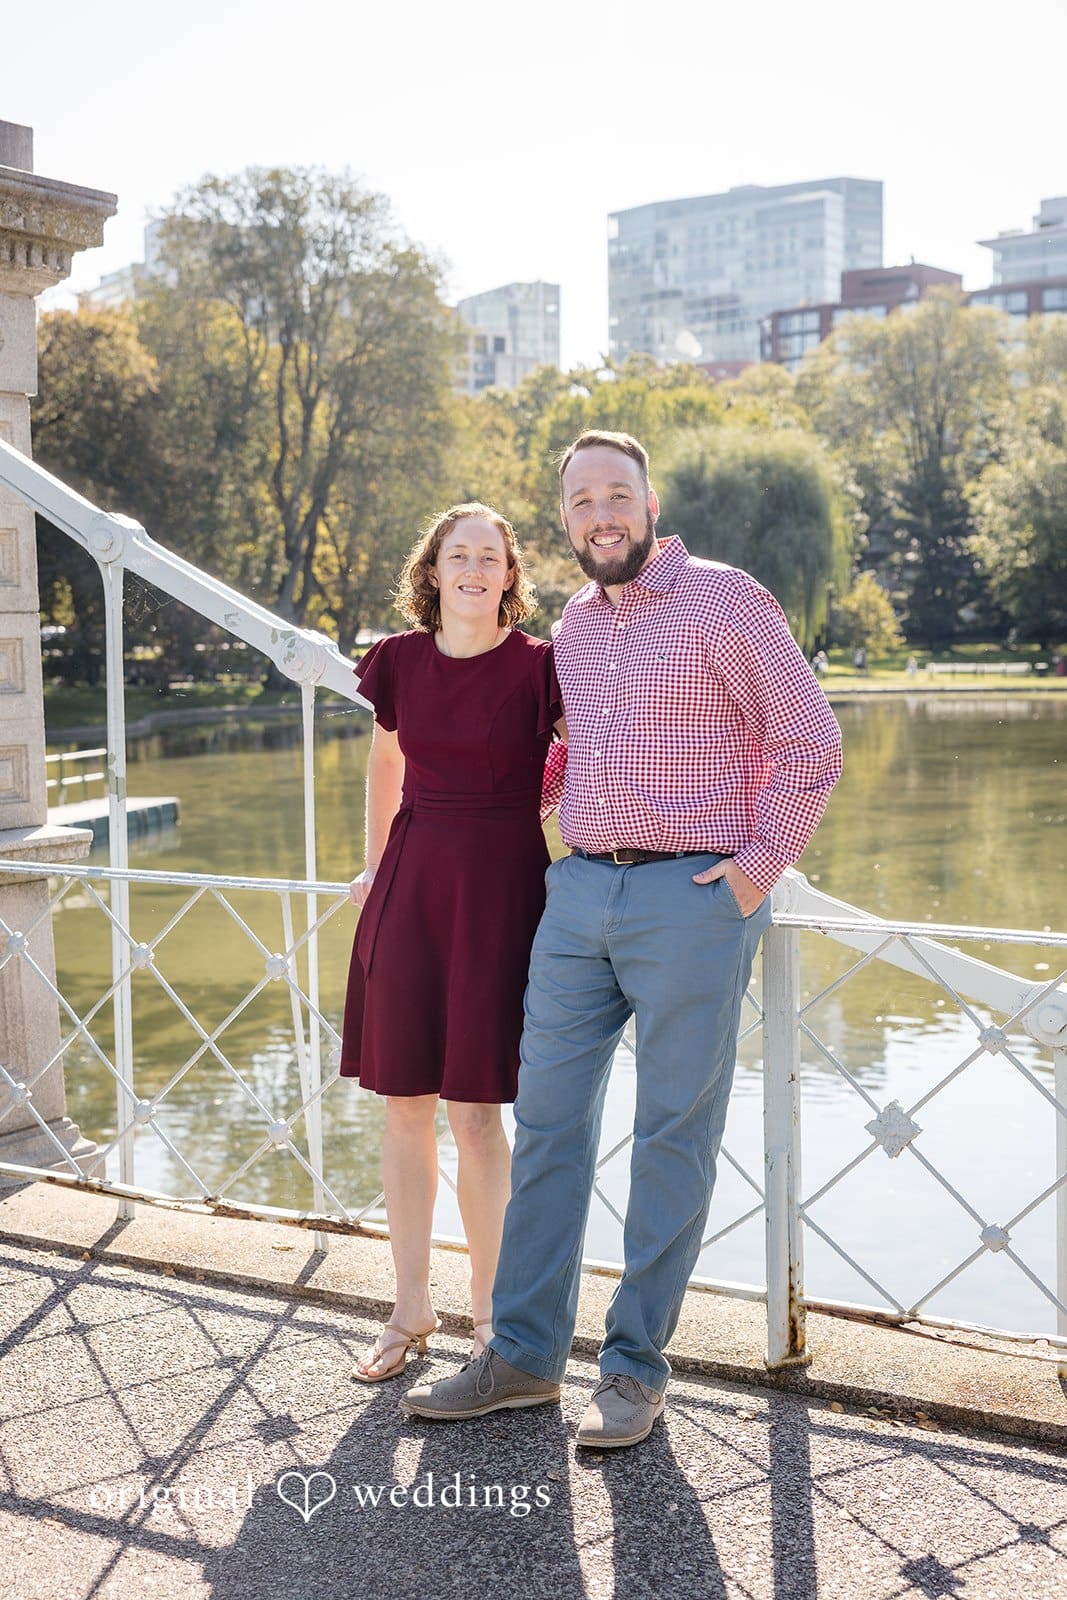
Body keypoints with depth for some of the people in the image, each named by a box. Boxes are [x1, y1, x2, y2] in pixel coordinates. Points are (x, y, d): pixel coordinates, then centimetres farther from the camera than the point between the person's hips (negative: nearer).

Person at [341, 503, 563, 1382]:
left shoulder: (539, 667, -6)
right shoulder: (401, 660, 6)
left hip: (499, 888, -4)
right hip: (411, 883, 4)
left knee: (475, 1108, -2)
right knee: (404, 1103, 7)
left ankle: (489, 1316, 15)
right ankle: (412, 1307, 22)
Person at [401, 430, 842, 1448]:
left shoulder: (722, 600, -5)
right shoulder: (573, 623, 15)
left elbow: (809, 741, -4)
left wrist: (761, 865, -8)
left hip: (691, 896, -6)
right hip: (578, 890, 6)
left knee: (673, 1136, 2)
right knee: (547, 1119, 6)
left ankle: (636, 1368, 12)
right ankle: (525, 1354, 16)